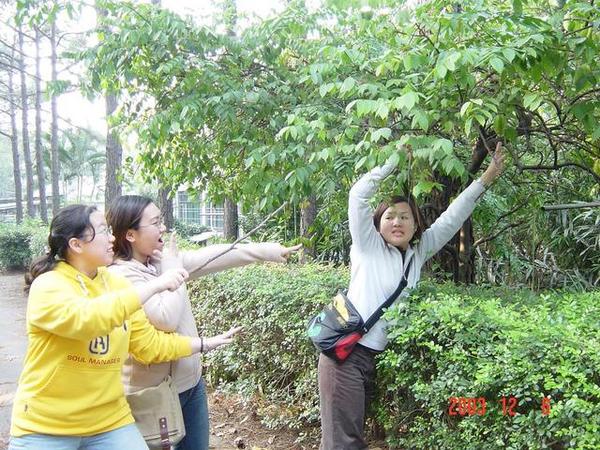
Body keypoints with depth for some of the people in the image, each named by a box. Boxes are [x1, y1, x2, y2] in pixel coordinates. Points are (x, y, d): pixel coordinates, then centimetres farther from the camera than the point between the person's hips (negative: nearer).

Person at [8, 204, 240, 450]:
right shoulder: (47, 286, -14)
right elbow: (85, 318, -34)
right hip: (45, 429, -5)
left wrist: (207, 343, 6)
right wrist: (153, 286, -32)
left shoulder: (117, 284, 4)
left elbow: (150, 344, 7)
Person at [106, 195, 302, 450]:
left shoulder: (162, 261, 4)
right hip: (154, 392, -7)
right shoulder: (120, 275, -19)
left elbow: (212, 257, 3)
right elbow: (167, 319, -26)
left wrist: (267, 251, 1)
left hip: (190, 382, 8)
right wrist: (173, 268, -15)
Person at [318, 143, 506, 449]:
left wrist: (487, 177, 12)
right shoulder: (367, 246, -2)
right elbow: (358, 195, -11)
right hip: (345, 352, -5)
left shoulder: (418, 253, 11)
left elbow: (452, 218, 13)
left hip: (375, 356, 6)